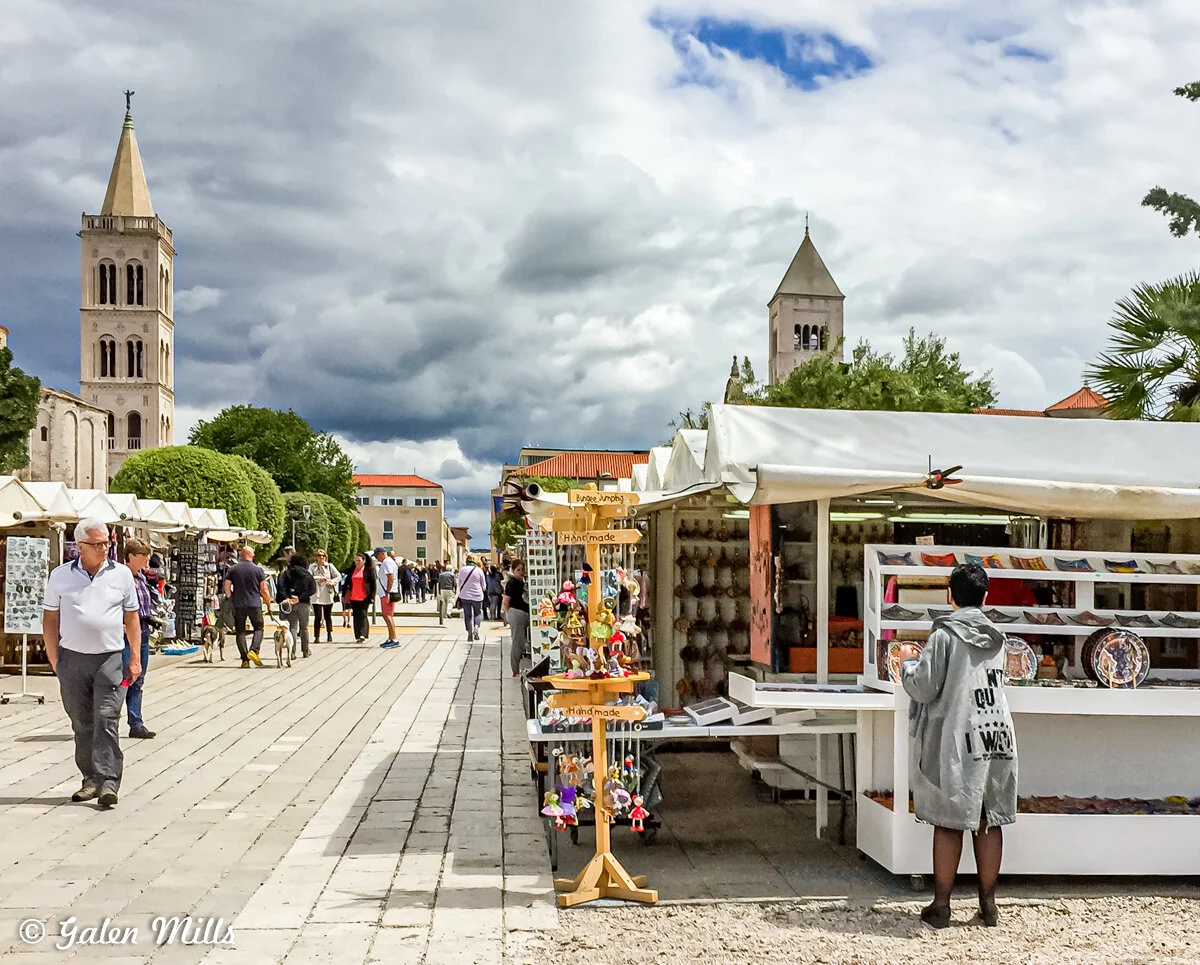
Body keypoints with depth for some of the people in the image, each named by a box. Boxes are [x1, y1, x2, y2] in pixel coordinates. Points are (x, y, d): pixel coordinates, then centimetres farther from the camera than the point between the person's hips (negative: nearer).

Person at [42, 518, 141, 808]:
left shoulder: (122, 574, 5)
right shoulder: (60, 576, 5)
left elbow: (131, 618, 11)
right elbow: (50, 619, 9)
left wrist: (135, 659, 6)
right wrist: (54, 661, 3)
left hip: (110, 658, -1)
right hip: (72, 658, 1)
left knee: (106, 720, -9)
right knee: (82, 724, 8)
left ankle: (108, 782, -10)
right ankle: (90, 779, 19)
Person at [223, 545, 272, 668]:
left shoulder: (232, 569, 3)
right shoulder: (258, 569, -1)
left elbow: (227, 587, 1)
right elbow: (264, 590, -1)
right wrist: (268, 604, 10)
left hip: (238, 605, 1)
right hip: (255, 604, -1)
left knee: (240, 631, 7)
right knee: (258, 628, 12)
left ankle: (245, 659, 1)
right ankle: (254, 650, -12)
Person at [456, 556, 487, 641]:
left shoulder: (462, 570, 0)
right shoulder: (479, 571, -6)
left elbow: (459, 584, 11)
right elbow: (484, 586, 2)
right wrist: (483, 590, 23)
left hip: (464, 596, 2)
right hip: (477, 596, -2)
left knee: (467, 615, 9)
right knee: (478, 613, 14)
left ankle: (469, 634, 6)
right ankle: (476, 628, -10)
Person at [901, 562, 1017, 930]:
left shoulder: (945, 635, -9)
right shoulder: (996, 638, 8)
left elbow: (924, 688, -11)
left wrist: (907, 667, 10)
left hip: (957, 738, -5)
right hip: (997, 735, 5)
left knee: (949, 821, 2)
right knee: (989, 821, 10)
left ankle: (941, 904, 8)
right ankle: (988, 903, 17)